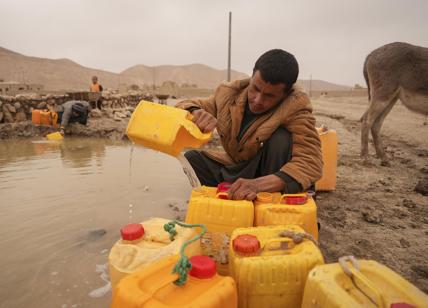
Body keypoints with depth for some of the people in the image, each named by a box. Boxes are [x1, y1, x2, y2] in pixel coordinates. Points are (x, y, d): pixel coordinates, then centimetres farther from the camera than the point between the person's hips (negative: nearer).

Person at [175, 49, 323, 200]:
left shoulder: (296, 106, -26)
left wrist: (259, 184, -50)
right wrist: (196, 113, -32)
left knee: (281, 137, -31)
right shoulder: (230, 93, -15)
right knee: (191, 158, -14)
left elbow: (310, 162, -35)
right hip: (235, 169, 4)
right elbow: (184, 107, -6)